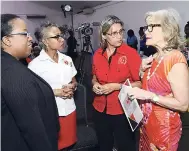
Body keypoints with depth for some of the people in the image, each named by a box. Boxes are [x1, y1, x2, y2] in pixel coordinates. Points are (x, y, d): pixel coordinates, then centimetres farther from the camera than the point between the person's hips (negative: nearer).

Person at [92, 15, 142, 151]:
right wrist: (95, 84, -6)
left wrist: (116, 86, -21)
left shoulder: (131, 53, -14)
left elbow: (140, 83, -14)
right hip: (100, 109, 5)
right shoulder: (98, 54, 0)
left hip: (123, 111, -4)